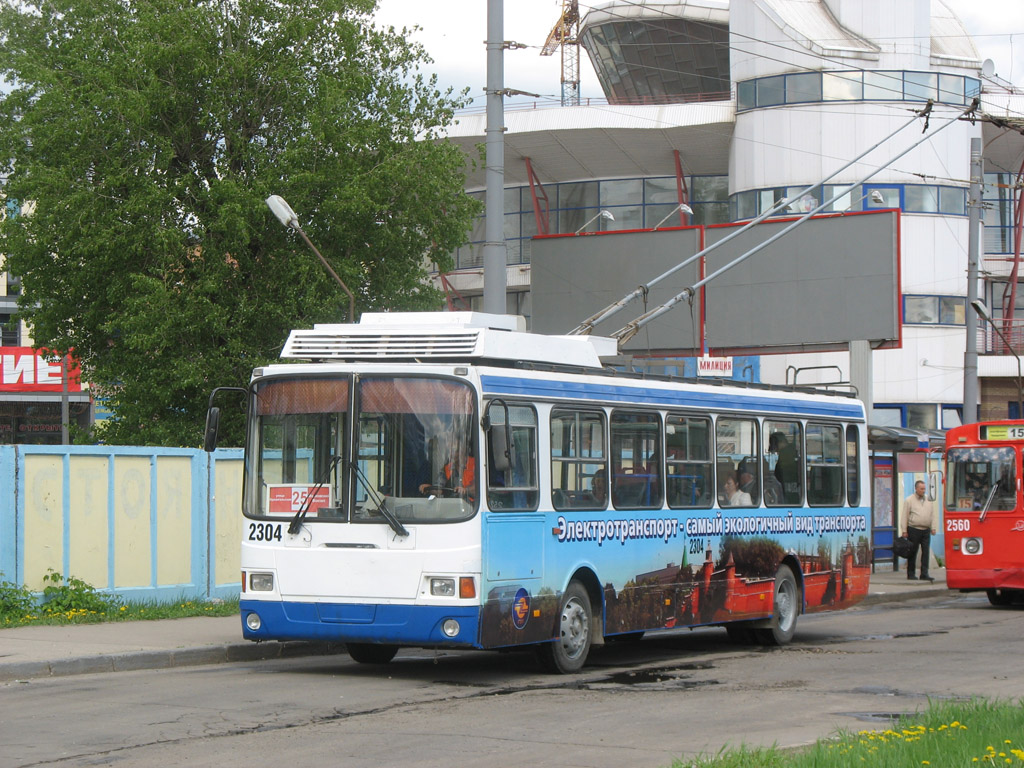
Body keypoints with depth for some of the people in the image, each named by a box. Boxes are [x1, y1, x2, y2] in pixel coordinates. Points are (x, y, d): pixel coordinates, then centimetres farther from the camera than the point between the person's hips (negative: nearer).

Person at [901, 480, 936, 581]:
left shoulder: (928, 501, 14)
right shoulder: (909, 500, -1)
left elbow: (932, 515, 18)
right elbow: (904, 516, -2)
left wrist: (933, 528, 9)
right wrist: (904, 531, -6)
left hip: (926, 530, 4)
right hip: (914, 530, -4)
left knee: (926, 553, -1)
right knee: (913, 553, 1)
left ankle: (924, 574, 0)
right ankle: (911, 574, 9)